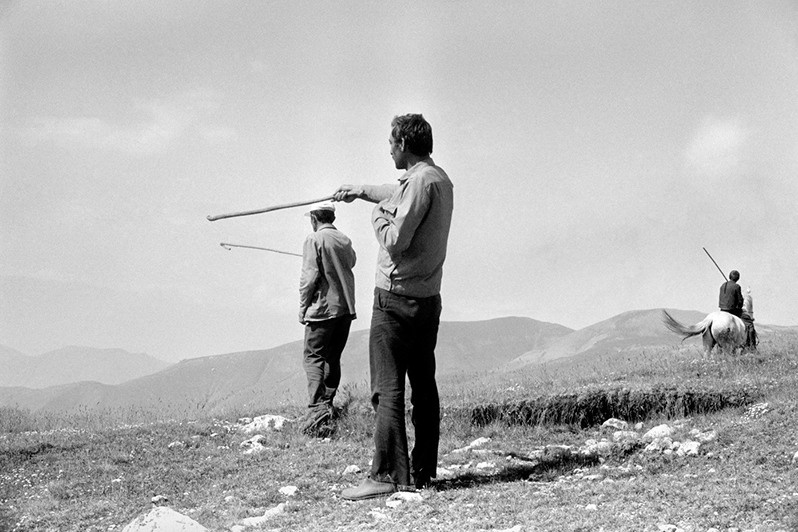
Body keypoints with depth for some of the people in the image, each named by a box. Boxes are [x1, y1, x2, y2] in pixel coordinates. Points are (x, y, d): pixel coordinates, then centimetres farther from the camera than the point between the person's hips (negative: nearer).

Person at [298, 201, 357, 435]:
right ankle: (327, 403, 19)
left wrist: (303, 308, -7)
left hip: (322, 308, -6)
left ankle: (317, 407, -23)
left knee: (314, 357, -8)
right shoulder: (344, 240, 10)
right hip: (346, 308, 7)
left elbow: (309, 277, -14)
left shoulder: (314, 240, -9)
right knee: (333, 358, 15)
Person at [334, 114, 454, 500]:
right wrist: (361, 190, 48)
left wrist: (378, 218, -1)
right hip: (428, 298, 9)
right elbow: (401, 198, 36)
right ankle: (423, 472, 15)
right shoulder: (441, 179, 15)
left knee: (388, 389, -9)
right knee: (424, 386, 10)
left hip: (396, 298, -9)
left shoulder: (420, 181, -15)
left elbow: (395, 241, -20)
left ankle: (388, 474, -10)